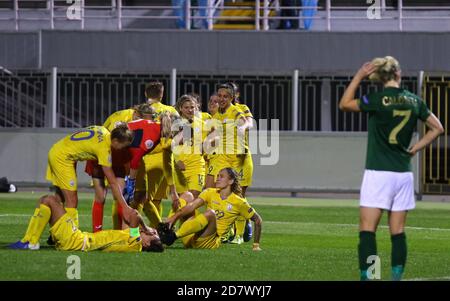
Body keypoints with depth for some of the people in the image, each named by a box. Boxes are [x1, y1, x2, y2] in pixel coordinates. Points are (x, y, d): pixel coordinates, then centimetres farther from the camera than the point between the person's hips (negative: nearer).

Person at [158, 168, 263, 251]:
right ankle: (167, 227, -26)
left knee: (210, 213, -33)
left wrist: (256, 245, 8)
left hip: (211, 243, -5)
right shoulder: (210, 193, 11)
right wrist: (173, 218, -20)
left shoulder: (238, 202, 2)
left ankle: (174, 236, -44)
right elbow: (191, 206, -5)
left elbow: (258, 220, 10)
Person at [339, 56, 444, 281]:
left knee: (367, 230, -5)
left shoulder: (377, 100, -10)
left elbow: (344, 104, 5)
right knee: (398, 232, 7)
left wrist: (359, 76, 6)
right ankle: (397, 277, 4)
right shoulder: (414, 101, 4)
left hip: (378, 173, -5)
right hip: (403, 173, 5)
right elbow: (437, 128, 14)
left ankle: (366, 276, -14)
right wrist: (415, 148, 14)